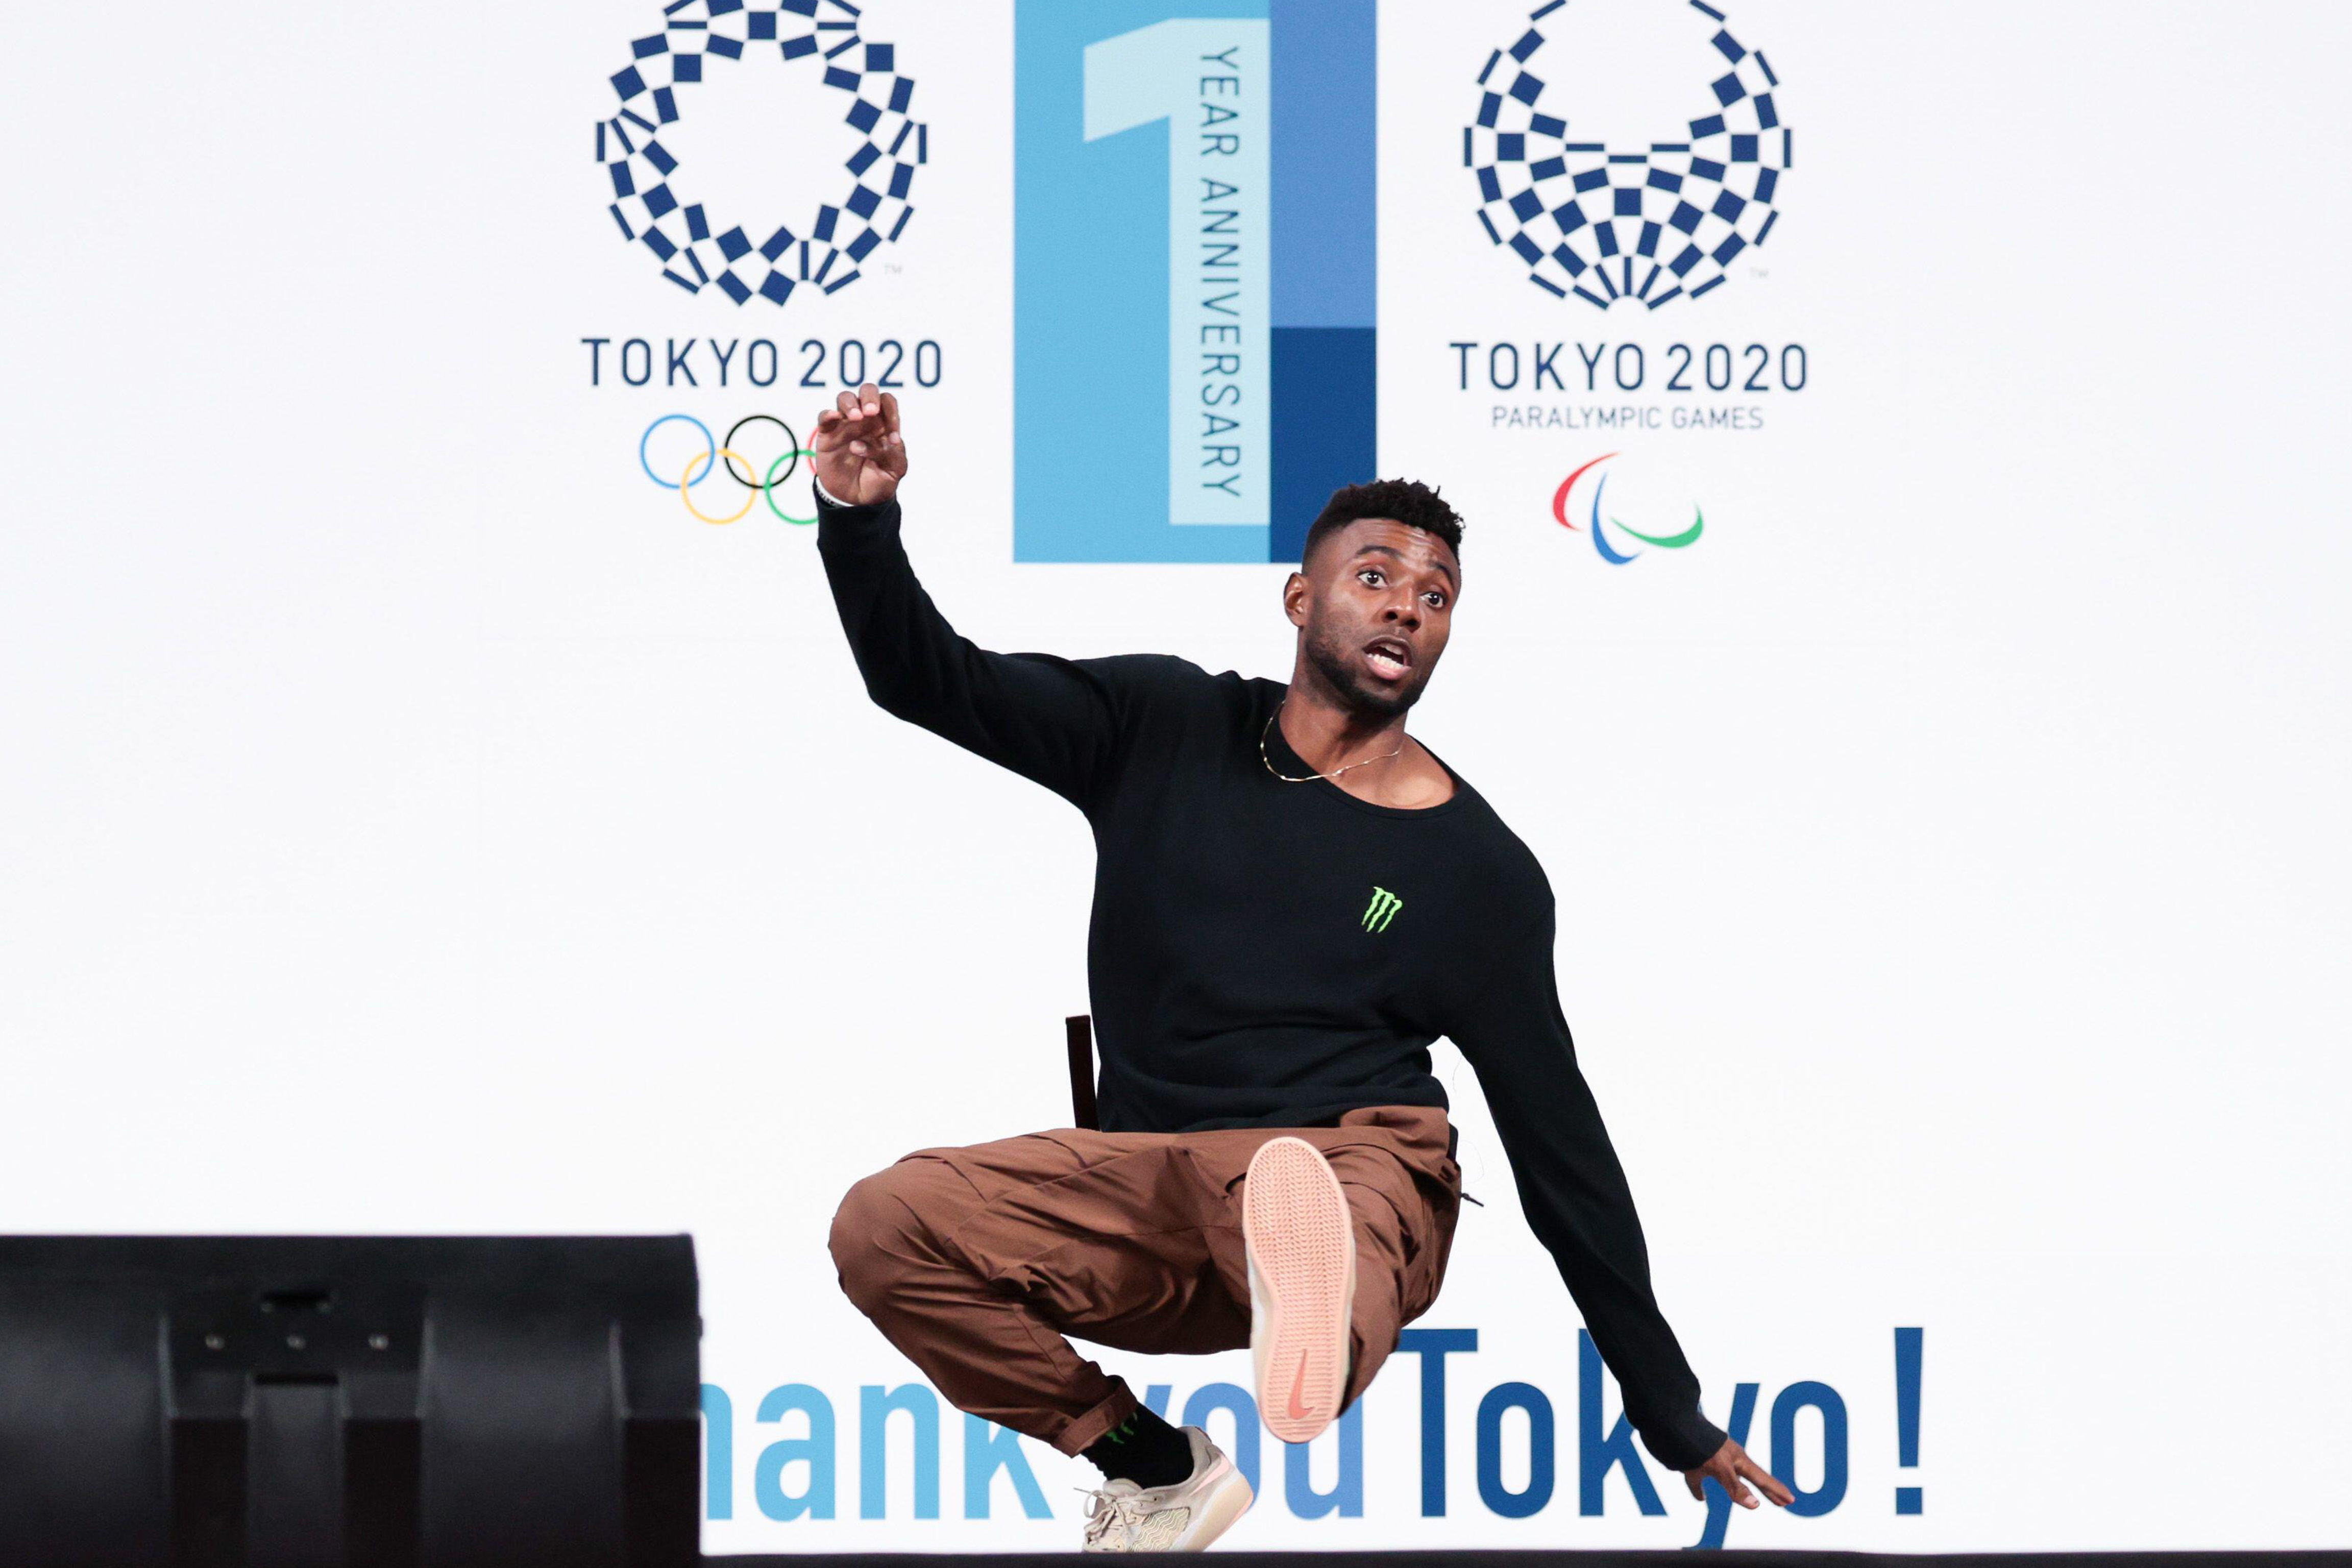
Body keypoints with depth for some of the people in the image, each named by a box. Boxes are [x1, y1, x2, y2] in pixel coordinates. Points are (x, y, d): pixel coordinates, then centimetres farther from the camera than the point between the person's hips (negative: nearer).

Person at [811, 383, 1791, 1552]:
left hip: (1360, 1160, -3)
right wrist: (859, 519, -17)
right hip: (1144, 1176, 3)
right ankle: (1154, 1465, -7)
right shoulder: (1166, 729, 9)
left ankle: (1312, 1318, -73)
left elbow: (1558, 1144, 6)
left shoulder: (1480, 873, 3)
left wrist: (1675, 1420, 5)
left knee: (1285, 1178, -38)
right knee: (884, 1227, -22)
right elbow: (929, 679, 6)